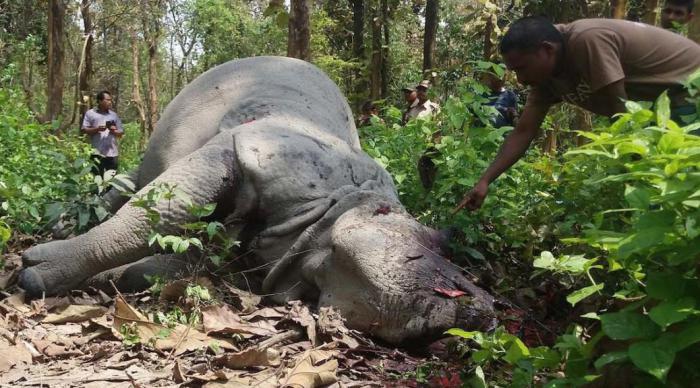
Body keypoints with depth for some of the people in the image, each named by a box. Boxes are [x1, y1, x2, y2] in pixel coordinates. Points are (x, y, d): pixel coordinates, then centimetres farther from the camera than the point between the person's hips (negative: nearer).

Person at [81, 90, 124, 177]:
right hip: (97, 153, -3)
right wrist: (97, 129, -14)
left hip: (112, 153, 3)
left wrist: (114, 131, -4)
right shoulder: (90, 113, 8)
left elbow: (121, 133, 18)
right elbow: (84, 130, 1)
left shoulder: (113, 115, 18)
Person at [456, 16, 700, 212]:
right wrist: (485, 181, -7)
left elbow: (621, 118, -25)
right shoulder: (546, 75, -5)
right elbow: (522, 133, -1)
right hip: (660, 107, 8)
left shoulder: (587, 41, -30)